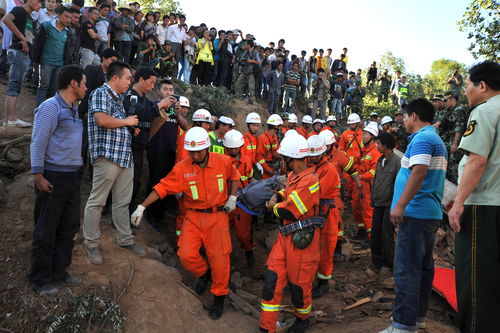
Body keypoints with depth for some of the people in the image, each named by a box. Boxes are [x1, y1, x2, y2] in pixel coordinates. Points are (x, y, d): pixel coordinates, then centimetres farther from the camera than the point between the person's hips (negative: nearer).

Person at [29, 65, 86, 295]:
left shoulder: (73, 110, 14)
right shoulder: (50, 107, -12)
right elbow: (38, 143, -15)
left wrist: (78, 170, 13)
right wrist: (38, 176, -18)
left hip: (73, 176, 9)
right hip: (53, 177, -8)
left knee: (69, 227, 13)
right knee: (46, 231, 3)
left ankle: (59, 273, 26)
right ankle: (41, 279, 17)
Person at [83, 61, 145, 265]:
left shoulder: (118, 99, 21)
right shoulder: (101, 93, -5)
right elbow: (102, 119, -22)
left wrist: (132, 127, 12)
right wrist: (126, 121, -8)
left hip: (125, 157, 9)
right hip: (107, 156, -9)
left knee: (122, 202, 13)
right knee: (97, 201, -1)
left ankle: (125, 240, 22)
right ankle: (91, 244, 9)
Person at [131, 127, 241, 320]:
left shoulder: (223, 162, -6)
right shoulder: (182, 169, -8)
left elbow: (234, 176, 13)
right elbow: (162, 187, -8)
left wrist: (232, 197, 0)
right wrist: (142, 207, -14)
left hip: (218, 216, -1)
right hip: (194, 217, 1)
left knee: (219, 257, -9)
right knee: (186, 255, -9)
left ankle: (219, 297, 15)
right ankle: (203, 274, 27)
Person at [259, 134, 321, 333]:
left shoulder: (309, 181, -22)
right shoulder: (292, 176, 6)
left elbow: (288, 211, -22)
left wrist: (273, 207, -3)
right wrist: (277, 198, 4)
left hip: (302, 240, -8)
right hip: (285, 236, 8)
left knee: (299, 285, 11)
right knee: (273, 280, 6)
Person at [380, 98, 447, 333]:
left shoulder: (421, 138, -12)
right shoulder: (437, 140, 20)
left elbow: (419, 172, -24)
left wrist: (400, 205, -24)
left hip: (415, 212, -10)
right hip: (431, 212, 10)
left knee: (407, 269, -8)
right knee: (423, 266, 15)